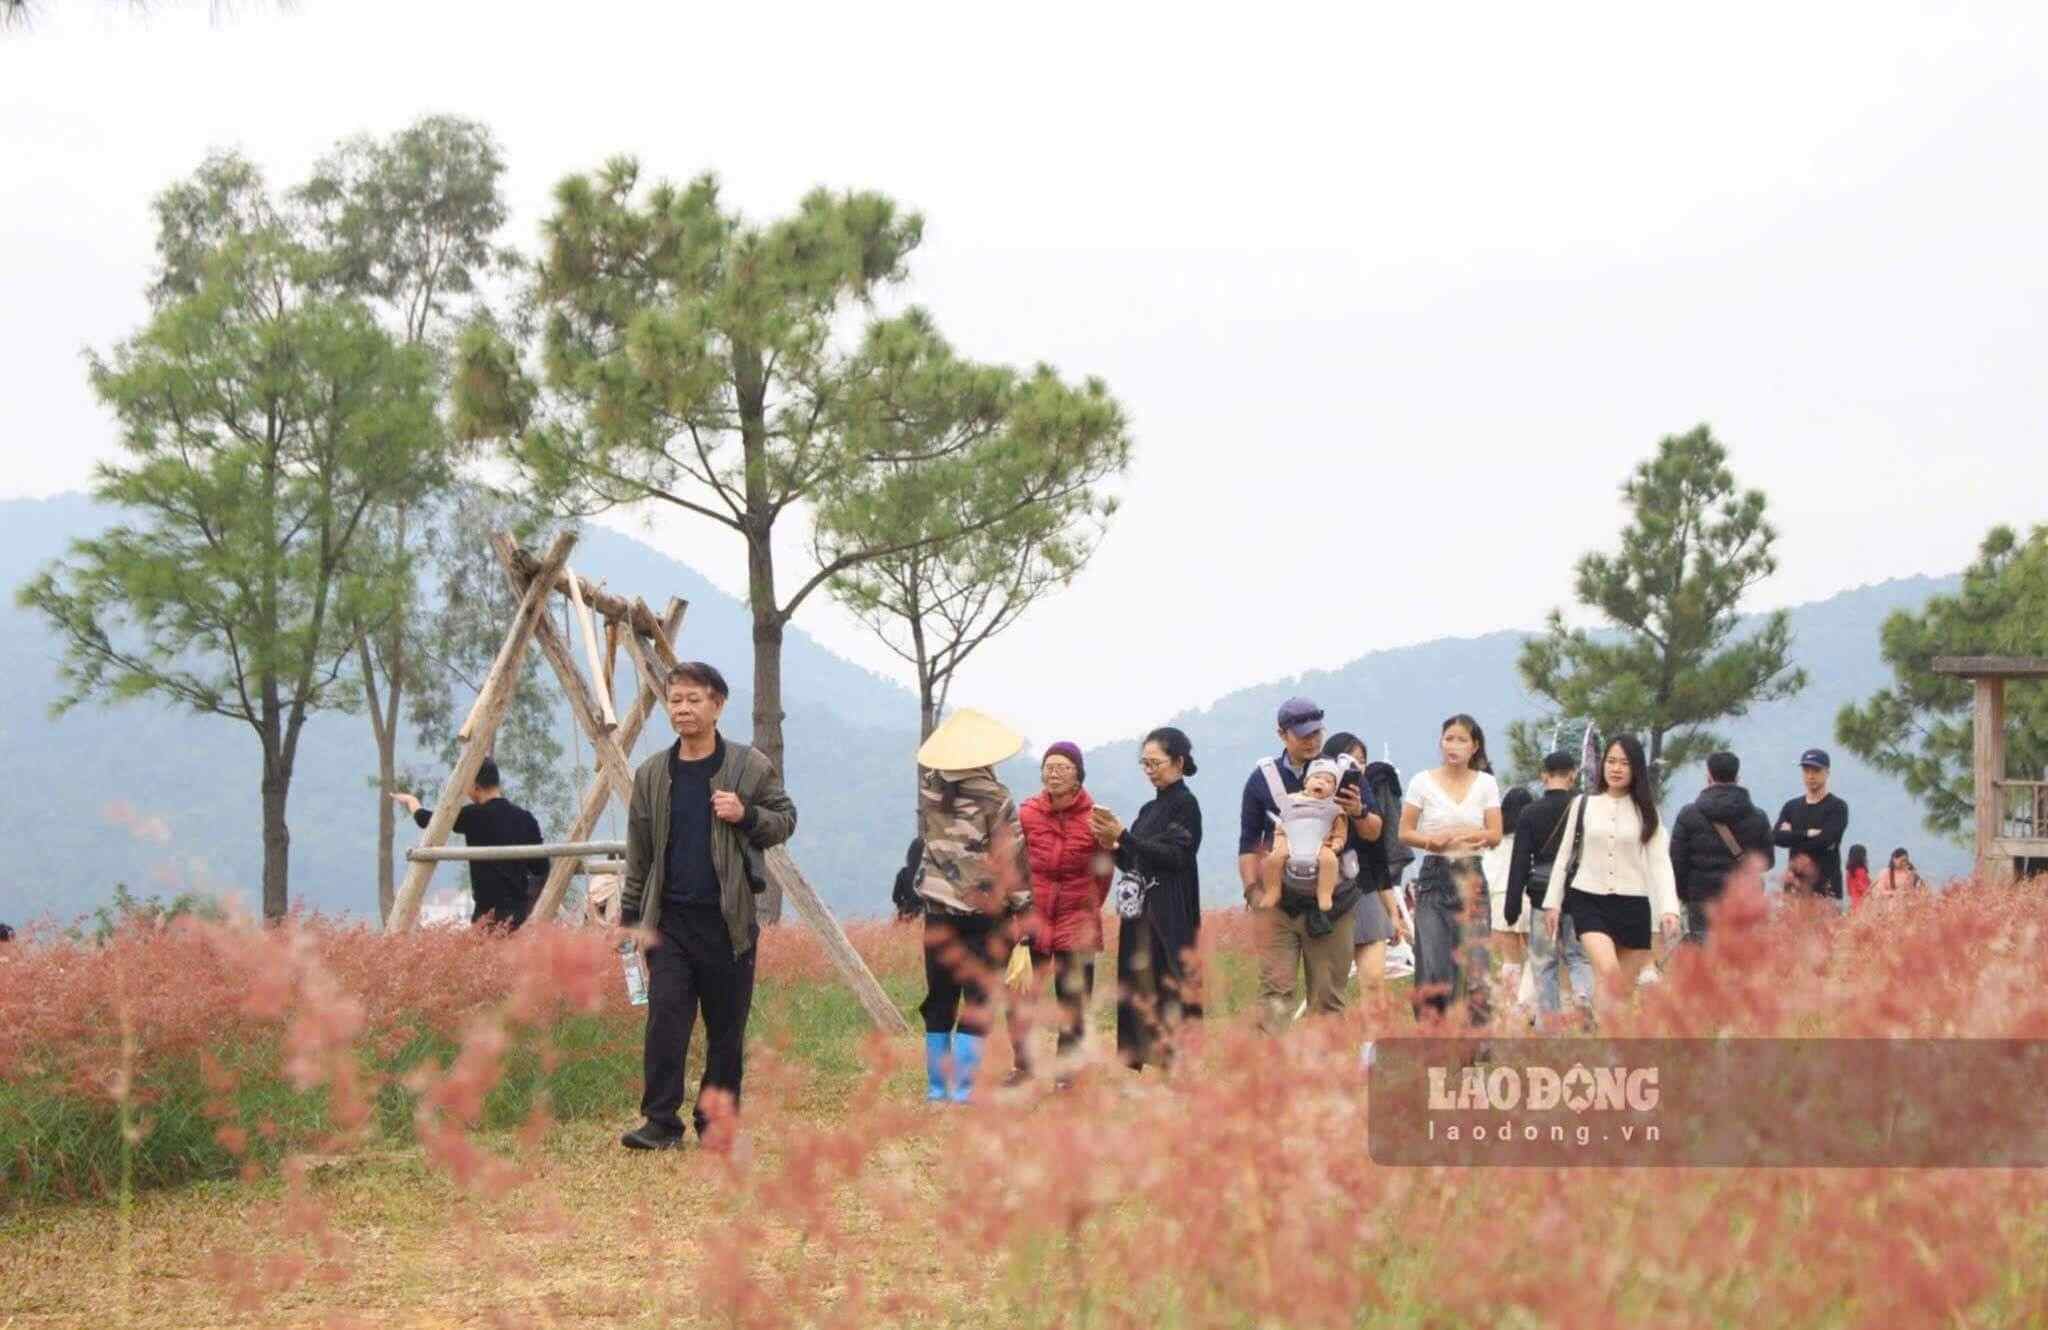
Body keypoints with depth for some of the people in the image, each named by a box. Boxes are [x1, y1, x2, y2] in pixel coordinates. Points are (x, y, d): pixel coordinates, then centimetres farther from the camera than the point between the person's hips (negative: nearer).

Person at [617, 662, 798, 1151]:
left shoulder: (750, 766, 2)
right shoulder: (651, 774, 9)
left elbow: (785, 820, 8)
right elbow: (639, 852, 14)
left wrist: (746, 816, -12)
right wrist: (631, 916, 12)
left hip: (729, 919, -1)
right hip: (670, 918, 1)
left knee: (727, 1026, 4)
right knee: (665, 1017, -9)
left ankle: (717, 1120, 15)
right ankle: (661, 1122, -6)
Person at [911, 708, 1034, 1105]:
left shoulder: (928, 787, -4)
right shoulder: (996, 799, -12)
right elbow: (1014, 861, -9)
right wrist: (1023, 909, -1)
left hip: (937, 909, 3)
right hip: (985, 913, -3)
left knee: (939, 1002, 11)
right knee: (976, 1002, 2)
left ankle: (936, 1088, 13)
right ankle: (962, 1090, -3)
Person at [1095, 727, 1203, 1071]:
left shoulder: (1185, 804, -5)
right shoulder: (1150, 809, 18)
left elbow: (1175, 856, -16)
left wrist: (1124, 837, -19)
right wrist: (1114, 848, -2)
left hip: (1168, 920, -8)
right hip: (1139, 915, 8)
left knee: (1169, 994, -10)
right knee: (1137, 996, 5)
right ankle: (1138, 1067, 7)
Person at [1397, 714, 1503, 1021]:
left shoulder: (1486, 783, 7)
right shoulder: (1423, 782, 3)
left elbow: (1495, 835, 3)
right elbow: (1405, 833, 3)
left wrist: (1468, 835, -16)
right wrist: (1431, 840, -17)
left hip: (1471, 878, 1)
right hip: (1434, 878, -1)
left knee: (1472, 962, -4)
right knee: (1433, 965, -8)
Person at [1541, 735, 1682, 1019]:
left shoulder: (1646, 812, 5)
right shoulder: (1583, 805, 7)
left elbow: (1660, 863, -2)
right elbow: (1565, 855, 11)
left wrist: (1669, 909, -15)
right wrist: (1553, 903, 7)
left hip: (1633, 904, 1)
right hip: (1589, 900, -1)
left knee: (1626, 989, 5)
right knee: (1608, 972, -23)